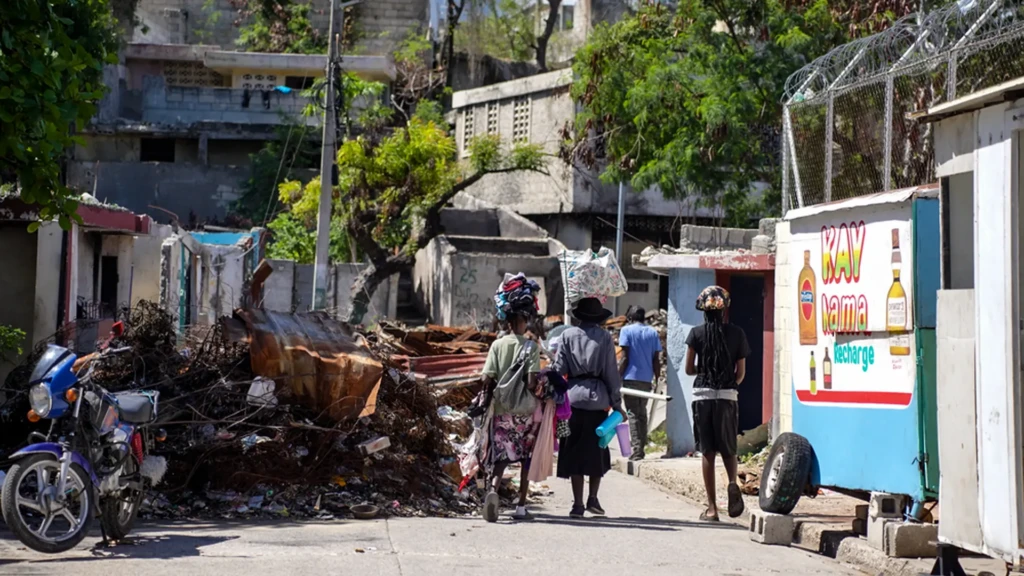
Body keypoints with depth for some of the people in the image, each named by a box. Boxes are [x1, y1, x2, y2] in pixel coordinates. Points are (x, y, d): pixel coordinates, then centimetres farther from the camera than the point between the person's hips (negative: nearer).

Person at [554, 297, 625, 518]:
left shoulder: (568, 335, 2)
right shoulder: (605, 337, 1)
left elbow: (559, 369, -1)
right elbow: (611, 373, 2)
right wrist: (617, 404, 7)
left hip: (573, 396, 0)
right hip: (598, 398, 0)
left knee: (574, 451, 4)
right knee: (597, 450, 13)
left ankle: (578, 504, 2)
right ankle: (593, 498, 7)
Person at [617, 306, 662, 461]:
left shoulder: (626, 330, -2)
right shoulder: (653, 332, 10)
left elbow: (624, 358, -9)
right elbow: (656, 360, 7)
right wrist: (656, 379, 14)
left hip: (631, 377, -4)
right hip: (646, 379, 4)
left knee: (633, 414, -3)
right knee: (642, 413, 15)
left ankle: (637, 450, -11)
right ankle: (642, 447, 17)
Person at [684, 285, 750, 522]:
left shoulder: (697, 333, -2)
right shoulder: (736, 333, 1)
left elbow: (689, 369, -1)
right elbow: (741, 372, 3)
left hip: (703, 395, -1)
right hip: (727, 396, 1)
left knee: (707, 451, 4)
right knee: (728, 448, 14)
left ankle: (712, 507, 2)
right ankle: (732, 482, -17)